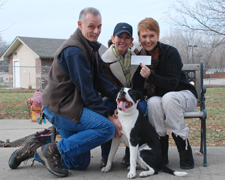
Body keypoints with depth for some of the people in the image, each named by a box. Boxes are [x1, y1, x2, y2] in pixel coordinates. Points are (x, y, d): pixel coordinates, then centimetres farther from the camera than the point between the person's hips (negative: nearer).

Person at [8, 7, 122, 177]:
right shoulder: (74, 51, -20)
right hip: (60, 107, -10)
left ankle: (35, 149, 19)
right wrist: (108, 116, -18)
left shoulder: (91, 47, 12)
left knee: (81, 163, 11)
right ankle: (54, 149, -13)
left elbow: (101, 80, 5)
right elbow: (87, 90, -21)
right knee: (107, 128, -24)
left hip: (70, 106, 10)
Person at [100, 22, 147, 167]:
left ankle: (130, 154, -18)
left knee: (142, 106, -32)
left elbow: (139, 84, 1)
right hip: (113, 98, -2)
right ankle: (105, 155, -21)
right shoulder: (105, 61, -6)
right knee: (106, 107, -35)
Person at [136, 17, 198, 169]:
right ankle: (162, 152, -22)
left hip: (184, 95, -3)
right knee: (153, 102, -32)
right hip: (159, 98, 3)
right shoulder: (140, 56, -1)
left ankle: (185, 150, -29)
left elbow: (173, 83, -23)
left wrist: (150, 76, -36)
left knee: (168, 97, -37)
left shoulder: (170, 52, -15)